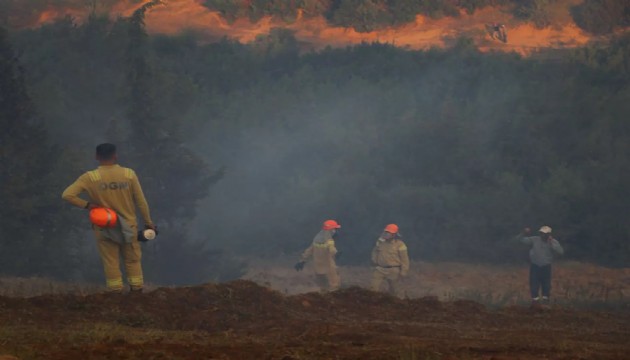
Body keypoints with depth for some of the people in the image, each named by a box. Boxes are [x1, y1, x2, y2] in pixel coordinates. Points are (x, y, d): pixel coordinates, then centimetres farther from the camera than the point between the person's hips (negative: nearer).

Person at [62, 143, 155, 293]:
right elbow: (141, 202, -4)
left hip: (104, 229, -1)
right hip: (128, 227, 1)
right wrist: (148, 222, 9)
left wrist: (87, 205, -13)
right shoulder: (129, 174, -11)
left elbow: (67, 195, -22)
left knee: (111, 264, 10)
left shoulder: (90, 178, -14)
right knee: (133, 262, 16)